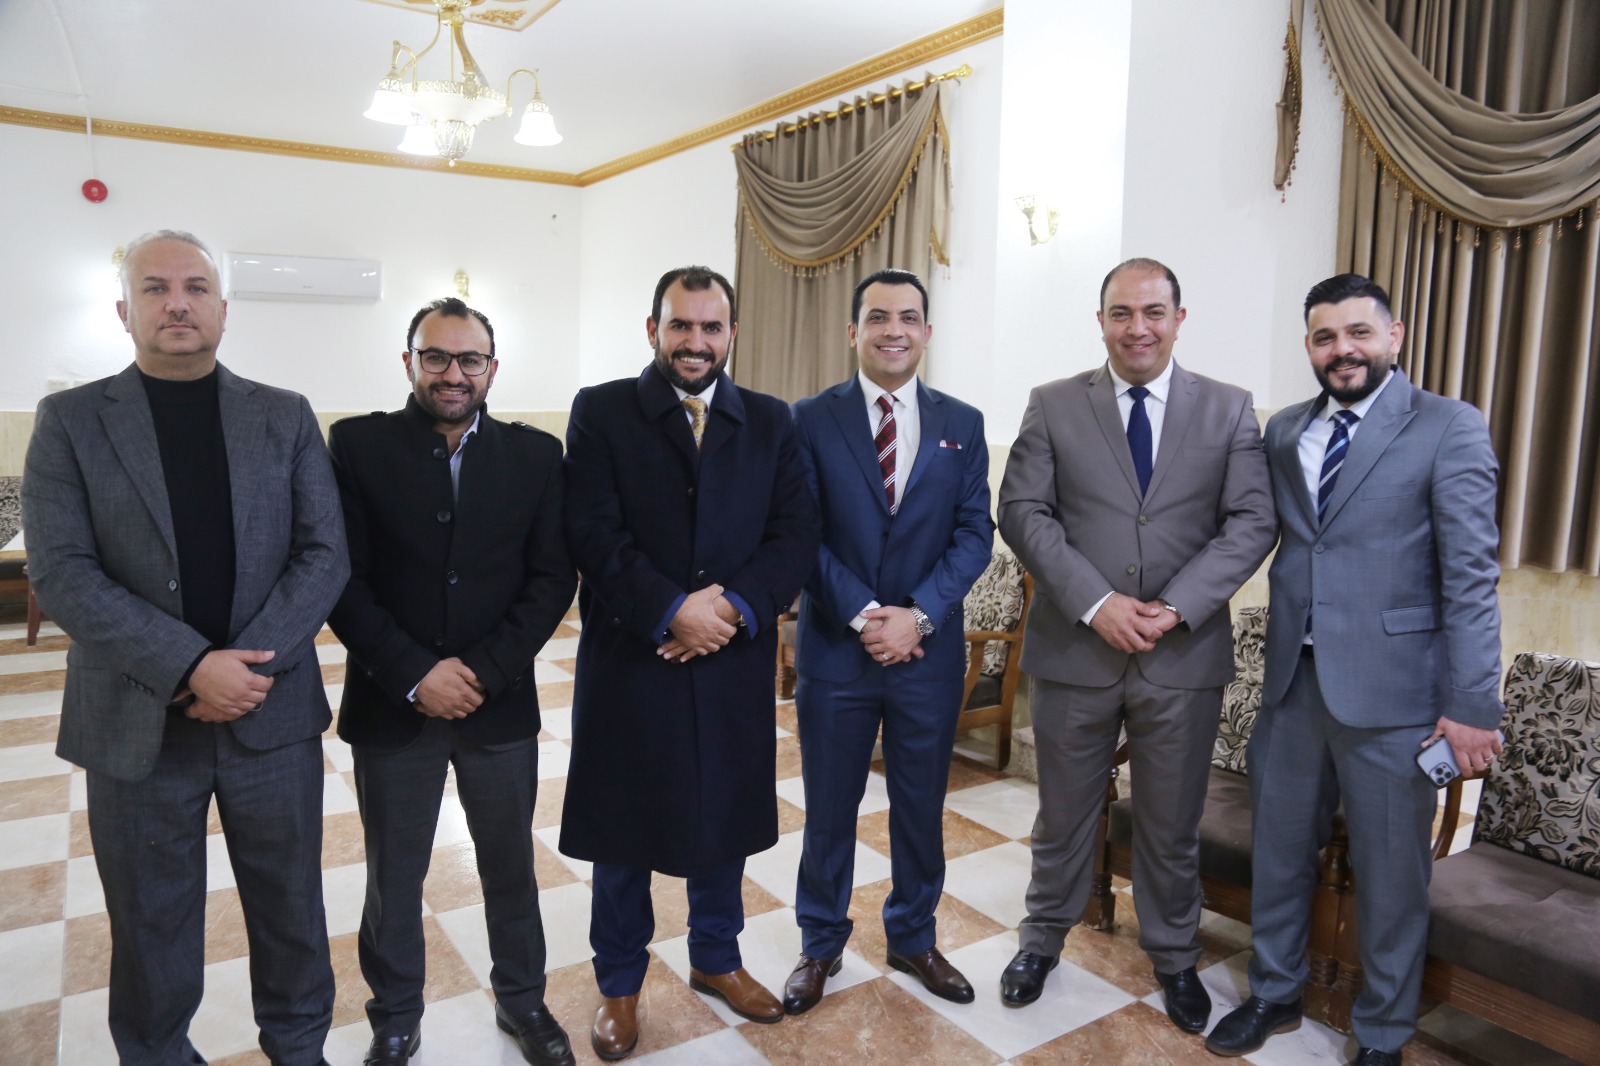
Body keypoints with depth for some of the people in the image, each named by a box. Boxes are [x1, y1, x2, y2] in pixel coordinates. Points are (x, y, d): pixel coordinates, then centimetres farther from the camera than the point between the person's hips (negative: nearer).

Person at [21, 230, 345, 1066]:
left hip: (273, 714, 1)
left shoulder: (286, 418, 4)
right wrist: (192, 667, -19)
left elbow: (323, 554, -2)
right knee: (151, 928, 14)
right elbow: (59, 572, -9)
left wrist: (248, 665, -15)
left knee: (291, 908, 14)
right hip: (136, 727, -1)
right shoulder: (70, 420, 0)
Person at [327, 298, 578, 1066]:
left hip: (500, 705, 1)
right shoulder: (358, 445, -3)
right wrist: (413, 675, -16)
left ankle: (522, 1000, 39)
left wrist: (483, 672, -14)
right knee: (393, 878, 15)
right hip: (391, 706, -1)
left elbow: (552, 577, -4)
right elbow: (342, 578, -7)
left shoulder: (535, 454, 0)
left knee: (511, 867, 17)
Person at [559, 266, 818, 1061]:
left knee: (724, 818, 17)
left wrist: (734, 607, -16)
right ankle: (619, 984, 33)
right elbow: (594, 533, -11)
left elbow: (795, 534, -2)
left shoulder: (770, 422, 6)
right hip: (627, 660, -2)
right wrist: (672, 611, -19)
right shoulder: (601, 412, -1)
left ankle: (716, 960, 41)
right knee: (622, 828, 12)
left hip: (735, 663, 3)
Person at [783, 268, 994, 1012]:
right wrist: (863, 613, -16)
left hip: (930, 650, 2)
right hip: (834, 647, -1)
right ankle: (821, 945, 31)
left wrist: (918, 614, -14)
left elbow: (974, 532, -1)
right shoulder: (811, 419, -2)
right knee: (829, 807, 12)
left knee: (922, 805, 15)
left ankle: (913, 938, 37)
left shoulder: (962, 424, 5)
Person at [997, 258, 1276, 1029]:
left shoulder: (1229, 410, 3)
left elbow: (1252, 522, -3)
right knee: (1063, 813, 15)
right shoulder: (1054, 406, 0)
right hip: (1074, 649, 0)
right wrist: (1095, 603, -17)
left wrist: (1176, 607, -16)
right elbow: (1023, 511, -6)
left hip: (1185, 654, 1)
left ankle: (1174, 957, 38)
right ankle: (1043, 938, 37)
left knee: (1173, 823, 16)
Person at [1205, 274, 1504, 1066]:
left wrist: (1472, 706, -14)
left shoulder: (1449, 429, -6)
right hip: (1293, 678, 5)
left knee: (1390, 872, 11)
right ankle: (1275, 994, 40)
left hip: (1390, 689, -4)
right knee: (1278, 849, 17)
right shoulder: (1284, 431, 9)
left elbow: (1471, 577, -10)